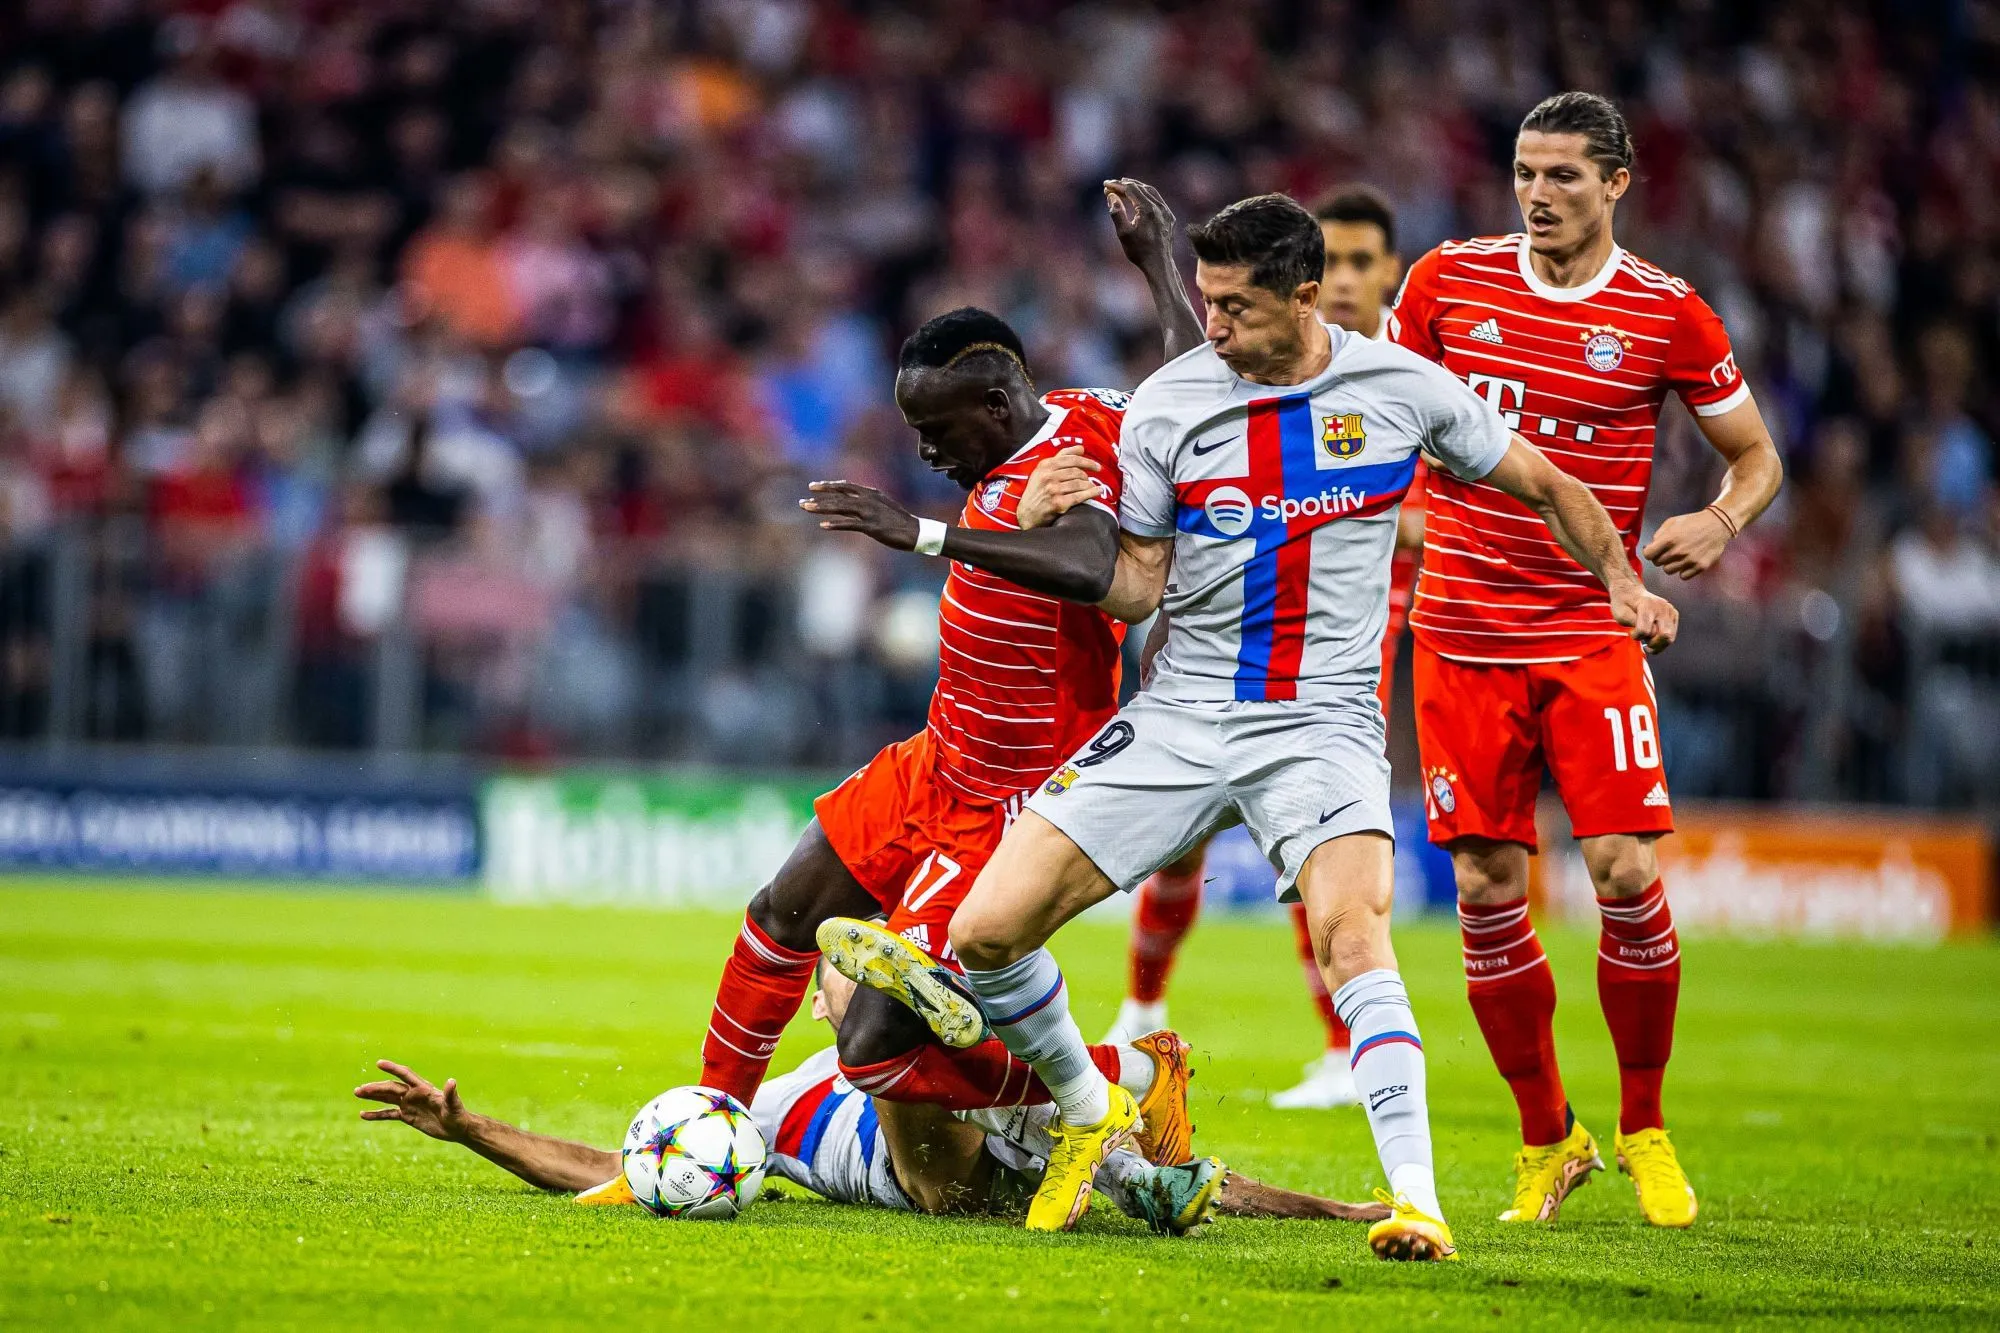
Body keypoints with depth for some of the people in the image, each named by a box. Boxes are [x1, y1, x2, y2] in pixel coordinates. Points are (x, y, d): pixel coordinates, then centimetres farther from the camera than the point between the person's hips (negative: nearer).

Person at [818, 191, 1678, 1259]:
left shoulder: (1402, 388, 0)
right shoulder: (1167, 402, 1)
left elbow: (1543, 486, 15)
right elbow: (1137, 584, 4)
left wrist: (1622, 583, 5)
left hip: (1322, 720, -2)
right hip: (1179, 718, 2)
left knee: (1352, 929, -30)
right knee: (987, 929, -8)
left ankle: (1416, 1201, -29)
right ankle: (1088, 1114, 19)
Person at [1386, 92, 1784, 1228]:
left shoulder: (1669, 315, -2)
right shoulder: (1450, 281, 3)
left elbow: (1757, 455, 8)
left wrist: (1720, 522, -12)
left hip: (1590, 632, -1)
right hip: (1461, 632, 2)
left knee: (1627, 874, -11)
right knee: (1488, 892, -1)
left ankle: (1646, 1131, 9)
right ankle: (1547, 1142, 15)